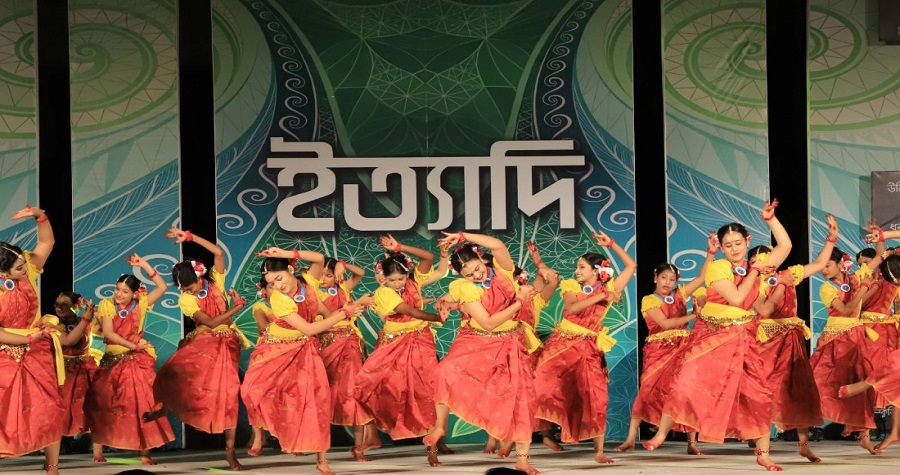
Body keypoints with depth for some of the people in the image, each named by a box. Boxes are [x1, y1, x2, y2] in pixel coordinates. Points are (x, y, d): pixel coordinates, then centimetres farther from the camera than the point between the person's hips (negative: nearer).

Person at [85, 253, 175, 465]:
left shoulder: (141, 304, 0)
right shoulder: (106, 305, -2)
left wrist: (144, 265, -9)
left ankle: (144, 452, -1)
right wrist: (133, 345, -16)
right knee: (102, 404, 2)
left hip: (137, 361, -1)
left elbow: (162, 287, -6)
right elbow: (108, 333, -12)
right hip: (112, 361, 1)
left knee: (140, 404, -5)